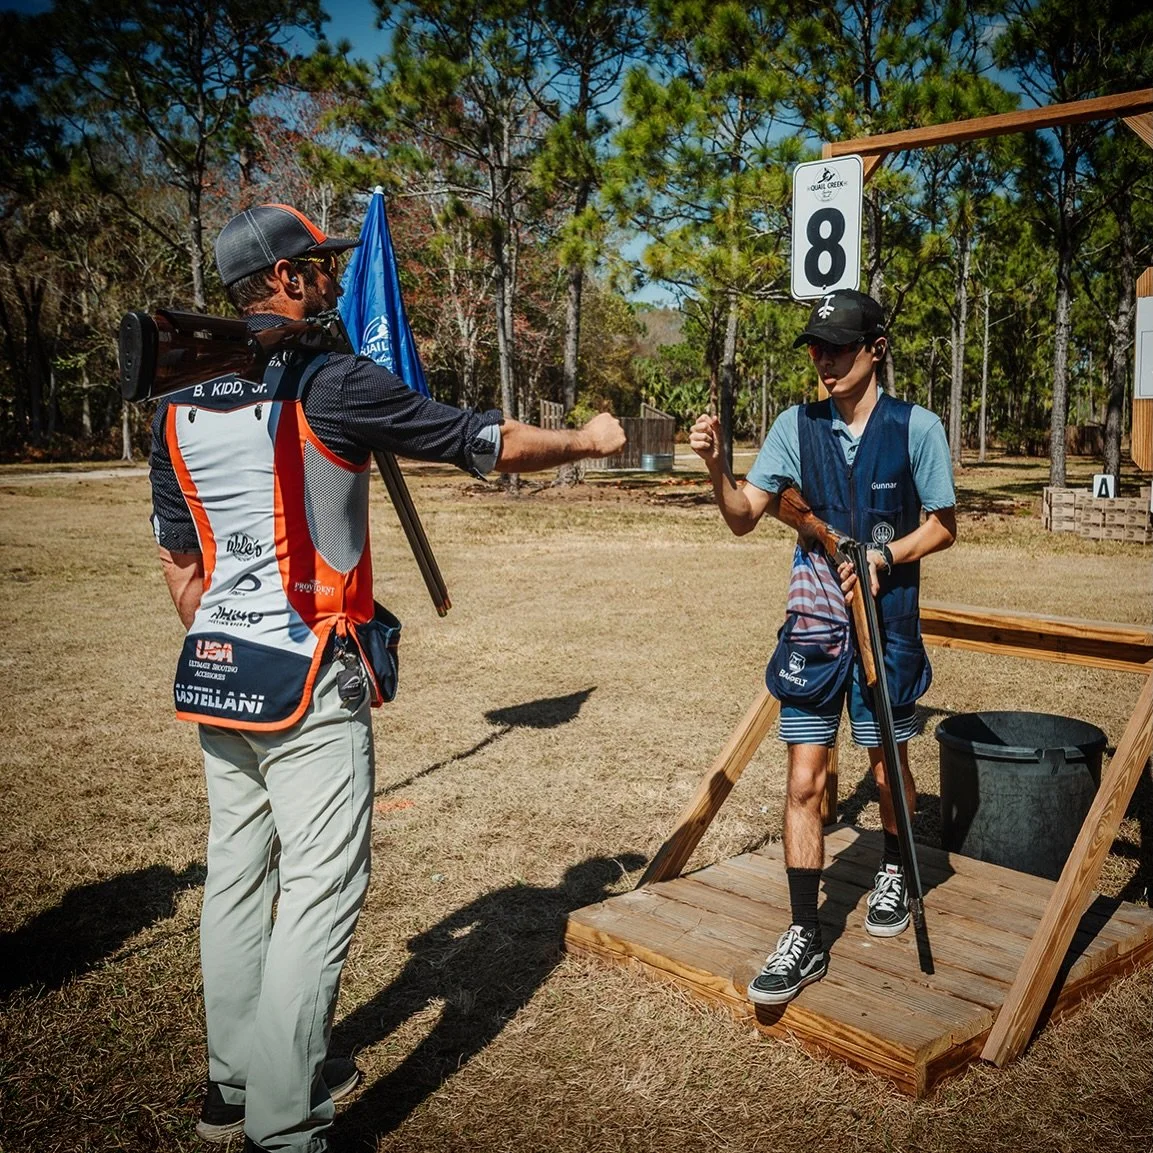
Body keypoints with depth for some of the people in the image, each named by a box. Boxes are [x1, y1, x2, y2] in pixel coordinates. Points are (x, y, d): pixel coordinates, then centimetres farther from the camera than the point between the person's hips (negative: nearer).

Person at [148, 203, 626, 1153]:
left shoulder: (178, 400, 8)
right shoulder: (331, 379, -13)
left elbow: (178, 562, 15)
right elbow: (488, 443, -6)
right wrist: (590, 441, 10)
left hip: (213, 672, 8)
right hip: (309, 678, -8)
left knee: (237, 873, 17)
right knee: (320, 889, 0)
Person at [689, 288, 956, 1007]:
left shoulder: (916, 427, -5)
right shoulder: (797, 426, 0)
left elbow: (943, 526, 2)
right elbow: (744, 518, -3)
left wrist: (883, 556, -15)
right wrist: (716, 465, -21)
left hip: (887, 621, -1)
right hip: (813, 619, 1)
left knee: (887, 763, 14)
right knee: (805, 780, -1)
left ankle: (894, 873, 44)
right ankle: (805, 939, 7)